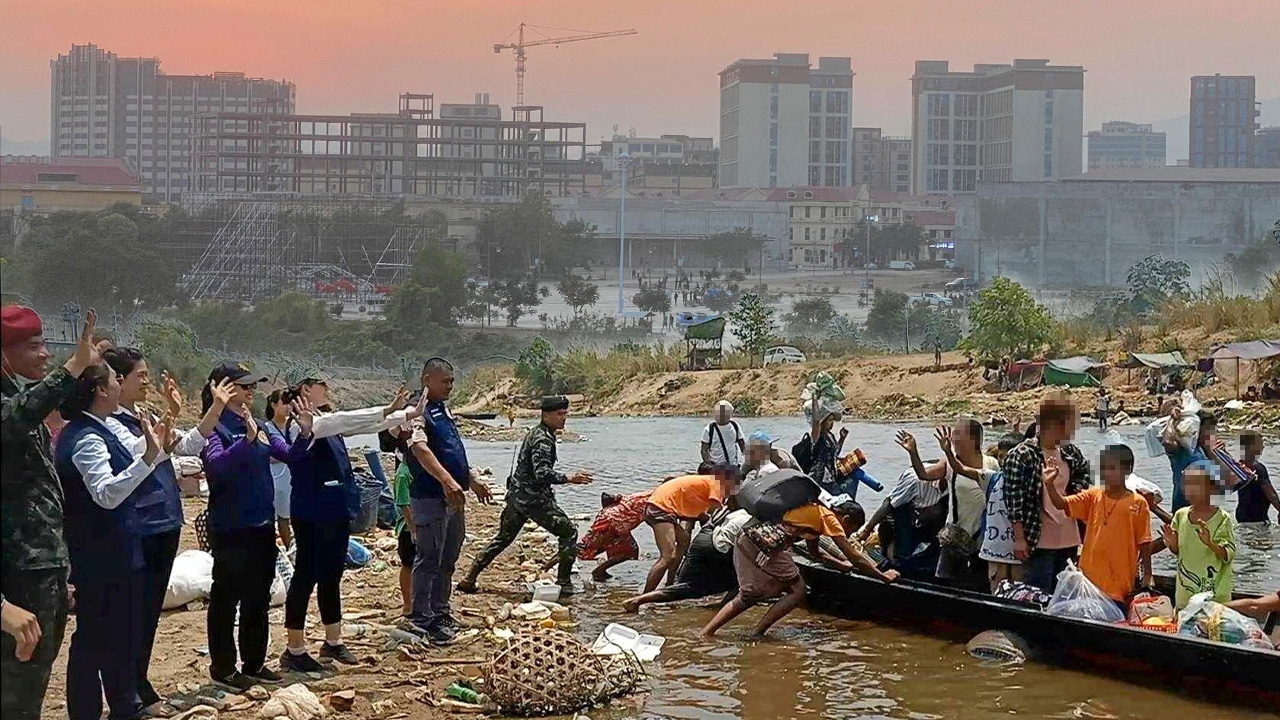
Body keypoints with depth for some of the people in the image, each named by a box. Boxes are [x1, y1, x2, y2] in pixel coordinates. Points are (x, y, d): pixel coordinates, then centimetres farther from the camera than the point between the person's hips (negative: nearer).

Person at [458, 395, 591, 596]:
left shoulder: (535, 432, 14)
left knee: (503, 537, 19)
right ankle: (563, 583, -1)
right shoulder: (543, 440, -18)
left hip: (516, 495, 10)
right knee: (568, 532, -1)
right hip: (533, 499, -10)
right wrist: (568, 479, -33)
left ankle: (469, 579, 21)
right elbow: (542, 473, -29)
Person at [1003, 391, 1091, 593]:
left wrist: (1076, 491, 8)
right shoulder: (1021, 456, -15)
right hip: (1039, 543, -7)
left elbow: (1084, 471, 28)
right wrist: (1020, 539, -16)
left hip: (1069, 541, 7)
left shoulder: (1071, 453, 6)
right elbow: (1014, 500, -15)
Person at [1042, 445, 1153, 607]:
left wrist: (1147, 576, -4)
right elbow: (1061, 504, -4)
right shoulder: (1092, 496, 6)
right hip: (1089, 579, 3)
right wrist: (1049, 484, -21)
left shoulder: (1138, 503, -3)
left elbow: (1144, 543, -2)